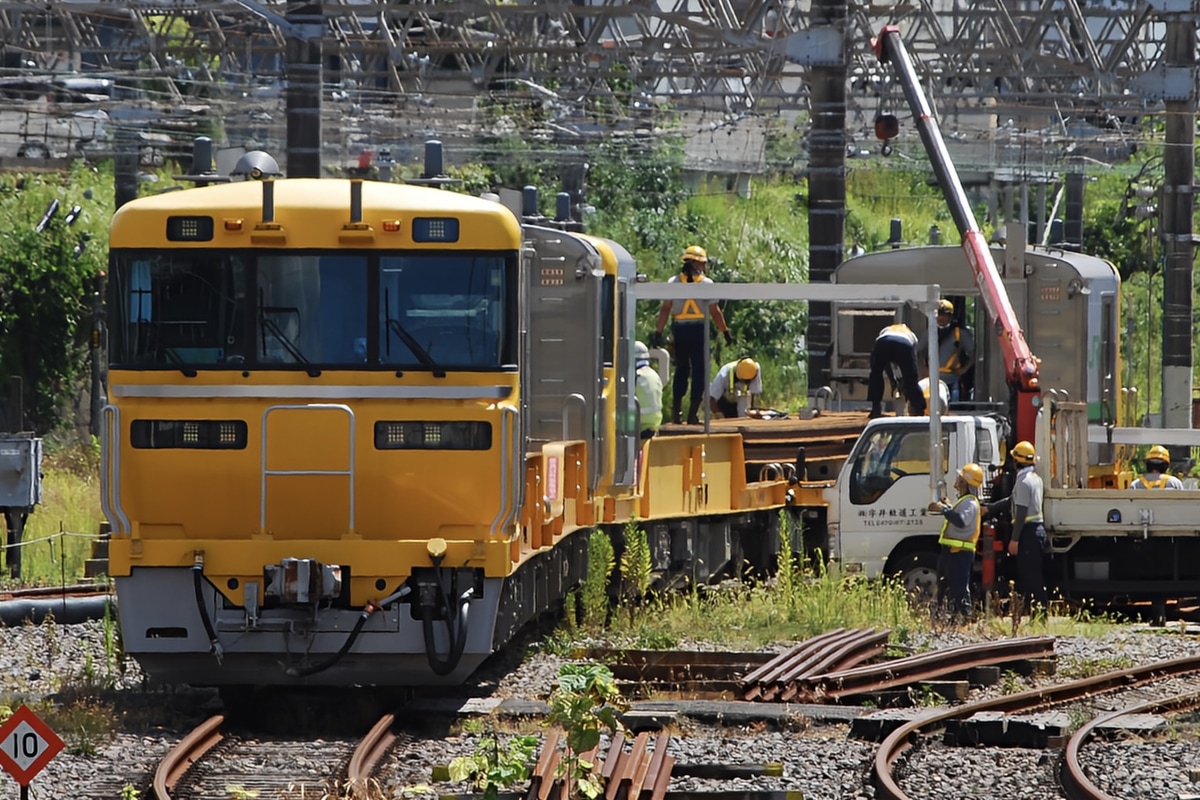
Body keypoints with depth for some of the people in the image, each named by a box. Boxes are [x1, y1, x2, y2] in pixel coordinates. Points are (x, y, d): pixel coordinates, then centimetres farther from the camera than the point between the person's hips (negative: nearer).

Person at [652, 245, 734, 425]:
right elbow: (715, 311, -4)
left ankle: (676, 410, 12)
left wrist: (658, 332, 1)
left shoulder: (673, 282, 3)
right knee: (699, 370, 4)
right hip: (699, 329, -2)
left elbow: (665, 309, -1)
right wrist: (726, 331, 4)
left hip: (679, 329, 2)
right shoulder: (707, 283, -3)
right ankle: (693, 414, 0)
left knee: (681, 369, 15)